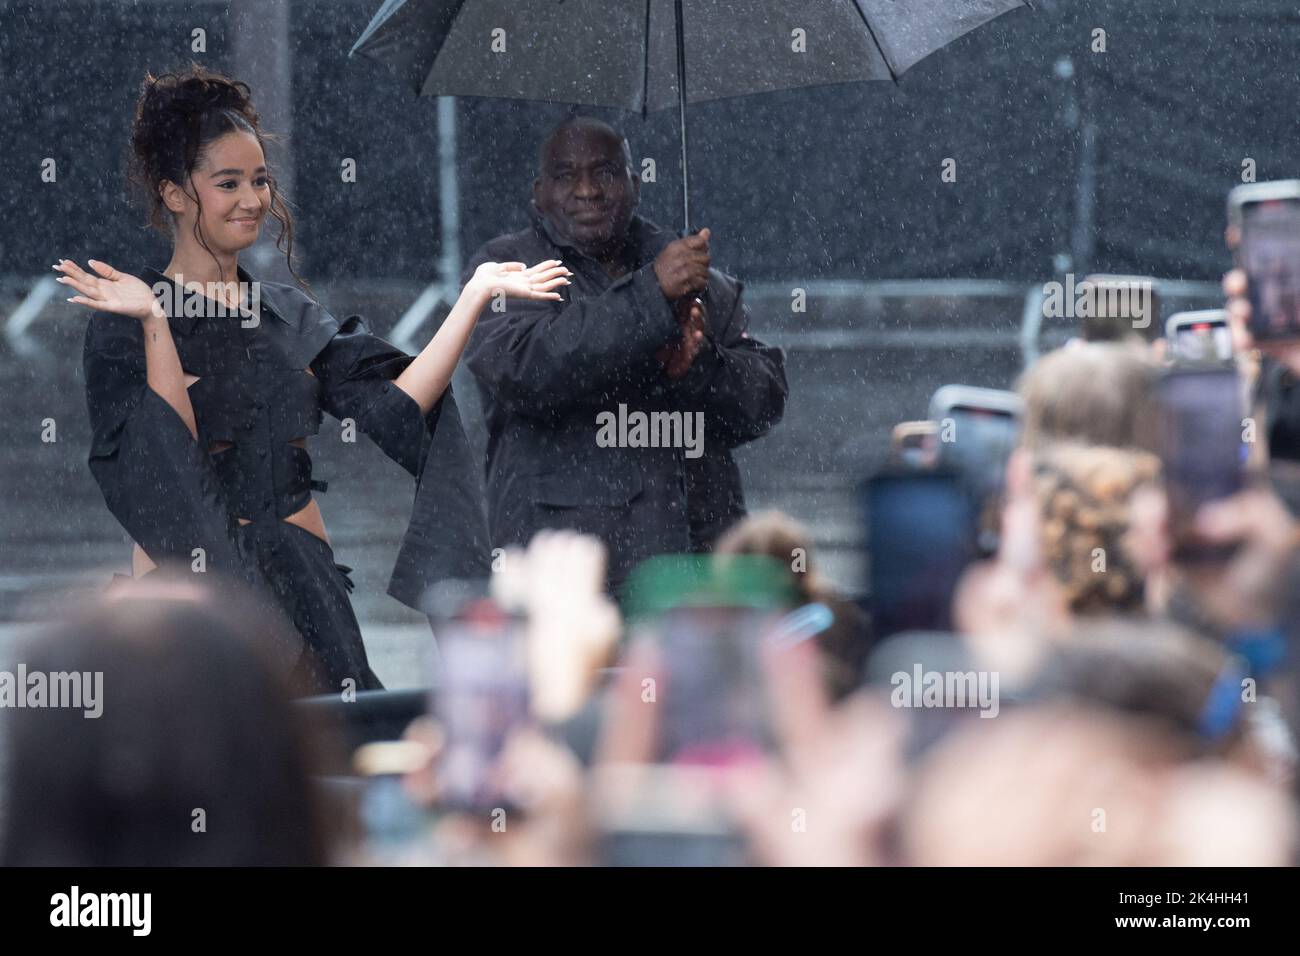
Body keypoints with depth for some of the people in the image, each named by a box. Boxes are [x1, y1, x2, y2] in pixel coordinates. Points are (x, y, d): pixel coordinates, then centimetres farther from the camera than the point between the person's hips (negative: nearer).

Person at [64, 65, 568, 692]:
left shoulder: (291, 315, 11)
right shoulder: (125, 324, -6)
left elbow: (398, 404, -2)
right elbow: (166, 461, -19)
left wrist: (476, 294, -5)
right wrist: (154, 321, -25)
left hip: (307, 586, 5)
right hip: (194, 587, -5)